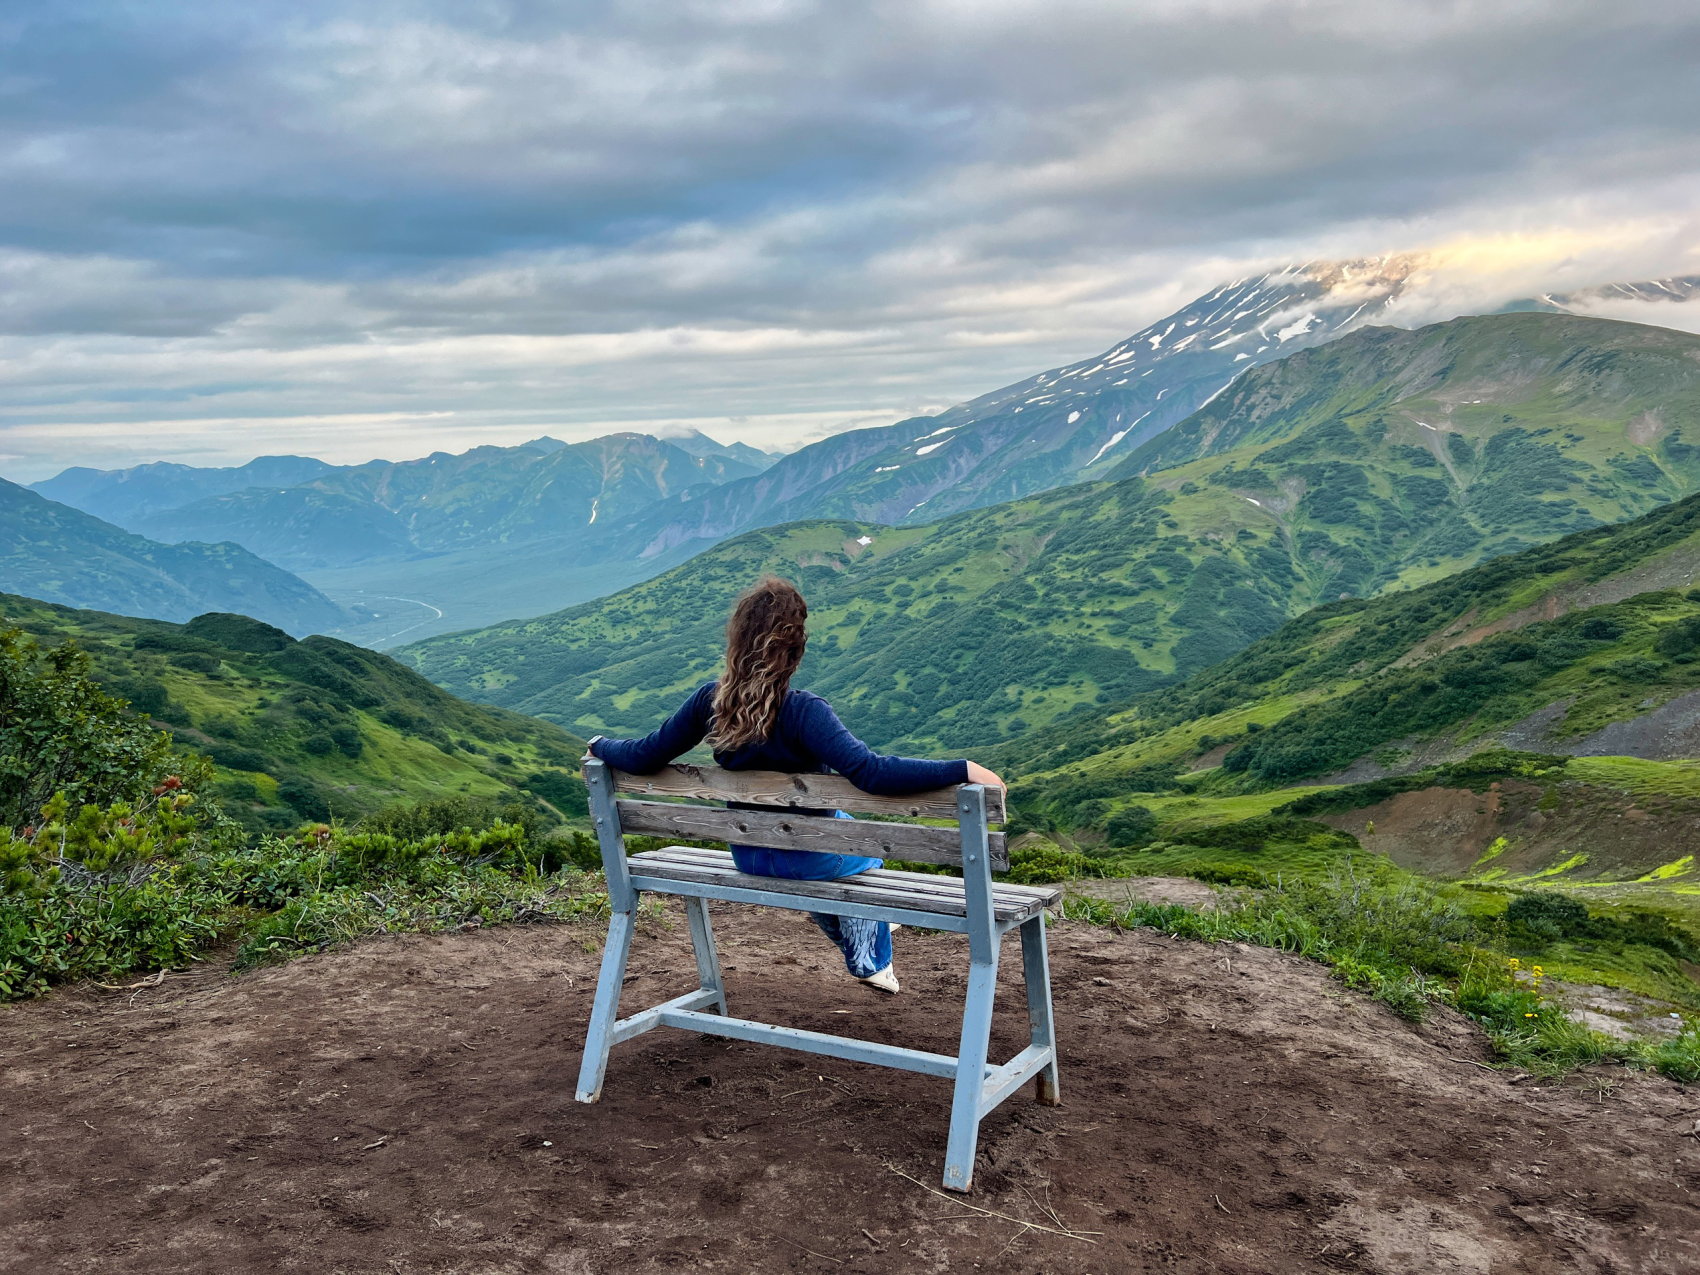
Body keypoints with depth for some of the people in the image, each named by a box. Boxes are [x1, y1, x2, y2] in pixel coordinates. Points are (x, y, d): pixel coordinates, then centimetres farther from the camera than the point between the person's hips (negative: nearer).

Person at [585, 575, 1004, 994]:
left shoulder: (708, 701, -17)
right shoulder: (803, 711, -32)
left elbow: (643, 757, -9)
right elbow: (871, 772, -41)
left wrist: (601, 745, 12)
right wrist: (963, 770, -42)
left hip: (747, 857, 5)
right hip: (808, 857, -5)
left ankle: (861, 954, 57)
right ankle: (872, 964, 48)